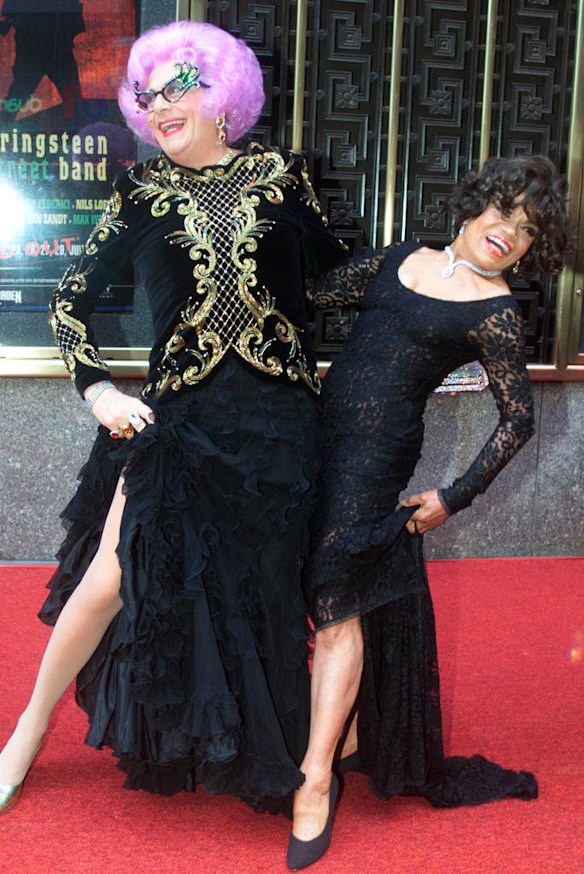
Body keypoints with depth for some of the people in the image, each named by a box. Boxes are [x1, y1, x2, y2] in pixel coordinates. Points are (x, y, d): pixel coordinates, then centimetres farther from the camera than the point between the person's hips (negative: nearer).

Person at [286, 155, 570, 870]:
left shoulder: (495, 310, -3)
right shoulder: (403, 258, 13)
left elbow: (517, 418, -1)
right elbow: (320, 292, 21)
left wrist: (454, 497, -4)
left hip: (376, 454, -6)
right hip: (324, 435, 6)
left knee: (336, 603, -11)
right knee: (340, 599, 11)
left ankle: (316, 780, -4)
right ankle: (352, 737, 28)